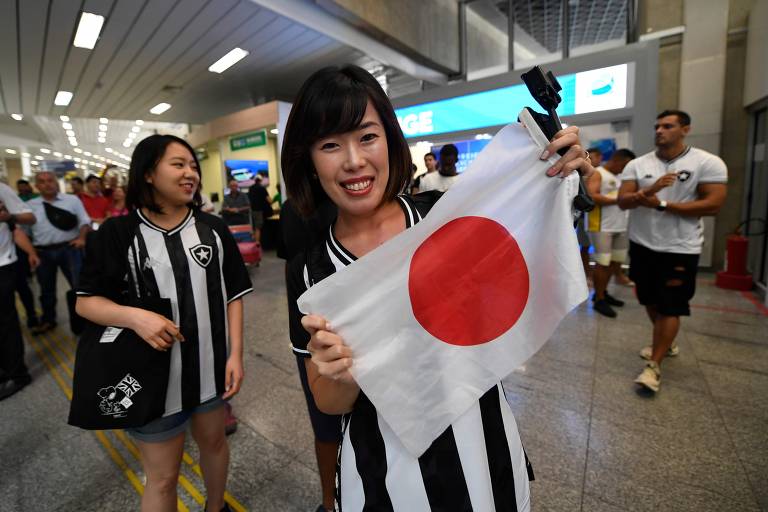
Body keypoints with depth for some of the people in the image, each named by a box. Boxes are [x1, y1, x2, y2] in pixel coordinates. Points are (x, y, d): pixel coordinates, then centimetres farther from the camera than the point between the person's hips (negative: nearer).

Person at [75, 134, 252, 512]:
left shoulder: (214, 228, -2)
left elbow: (232, 295, 0)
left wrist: (235, 354, -6)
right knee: (162, 476, 14)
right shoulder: (117, 234, -9)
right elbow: (86, 301, -3)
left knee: (214, 441, 25)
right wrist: (134, 316, -24)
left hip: (212, 367, 3)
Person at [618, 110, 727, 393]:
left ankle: (653, 366, 8)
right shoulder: (637, 165, 2)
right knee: (651, 301, 17)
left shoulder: (708, 163, -6)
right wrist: (649, 190, -24)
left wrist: (661, 204, -19)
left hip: (680, 249, -4)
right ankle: (666, 343, 41)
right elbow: (622, 201, -5)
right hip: (642, 245, 4)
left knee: (670, 308, -1)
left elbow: (713, 205, -13)